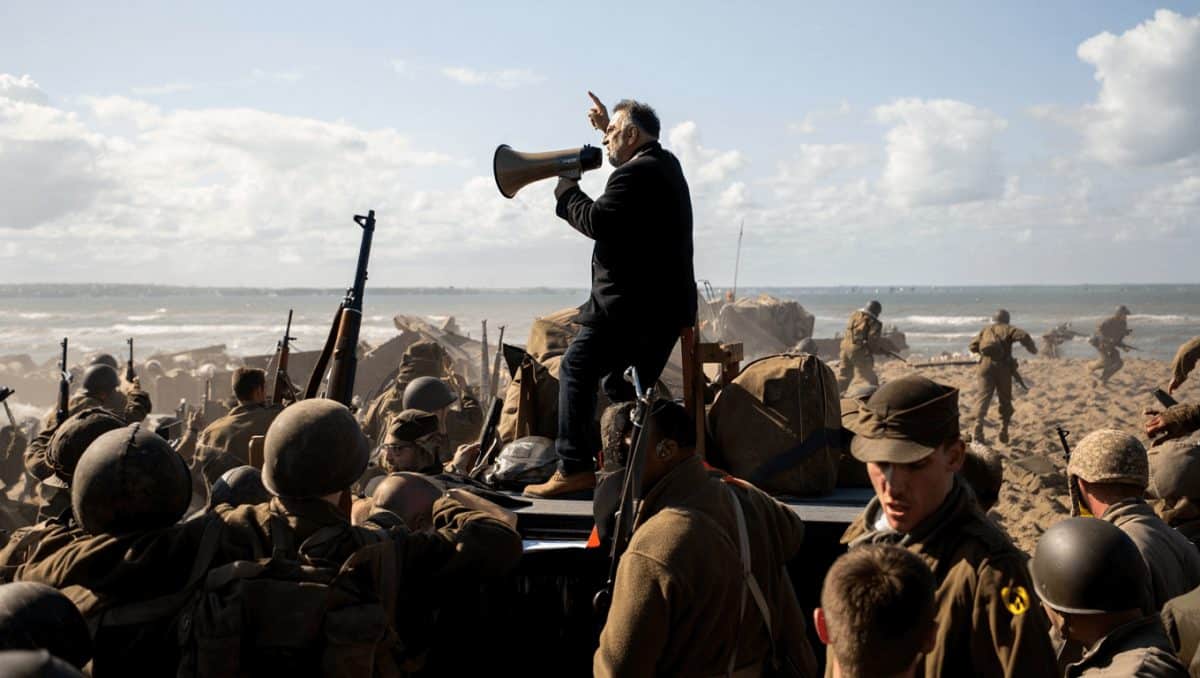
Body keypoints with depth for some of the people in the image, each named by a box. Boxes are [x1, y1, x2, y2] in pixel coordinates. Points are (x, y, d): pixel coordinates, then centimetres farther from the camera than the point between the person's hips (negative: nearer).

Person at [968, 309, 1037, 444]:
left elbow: (973, 346, 14)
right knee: (1005, 400, 12)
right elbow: (1023, 336, -10)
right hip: (1002, 366, -2)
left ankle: (978, 429, -22)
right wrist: (1033, 349, 6)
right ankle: (1003, 432, 9)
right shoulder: (1007, 329, 7)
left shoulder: (985, 330, 19)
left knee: (984, 398, -3)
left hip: (985, 365, 2)